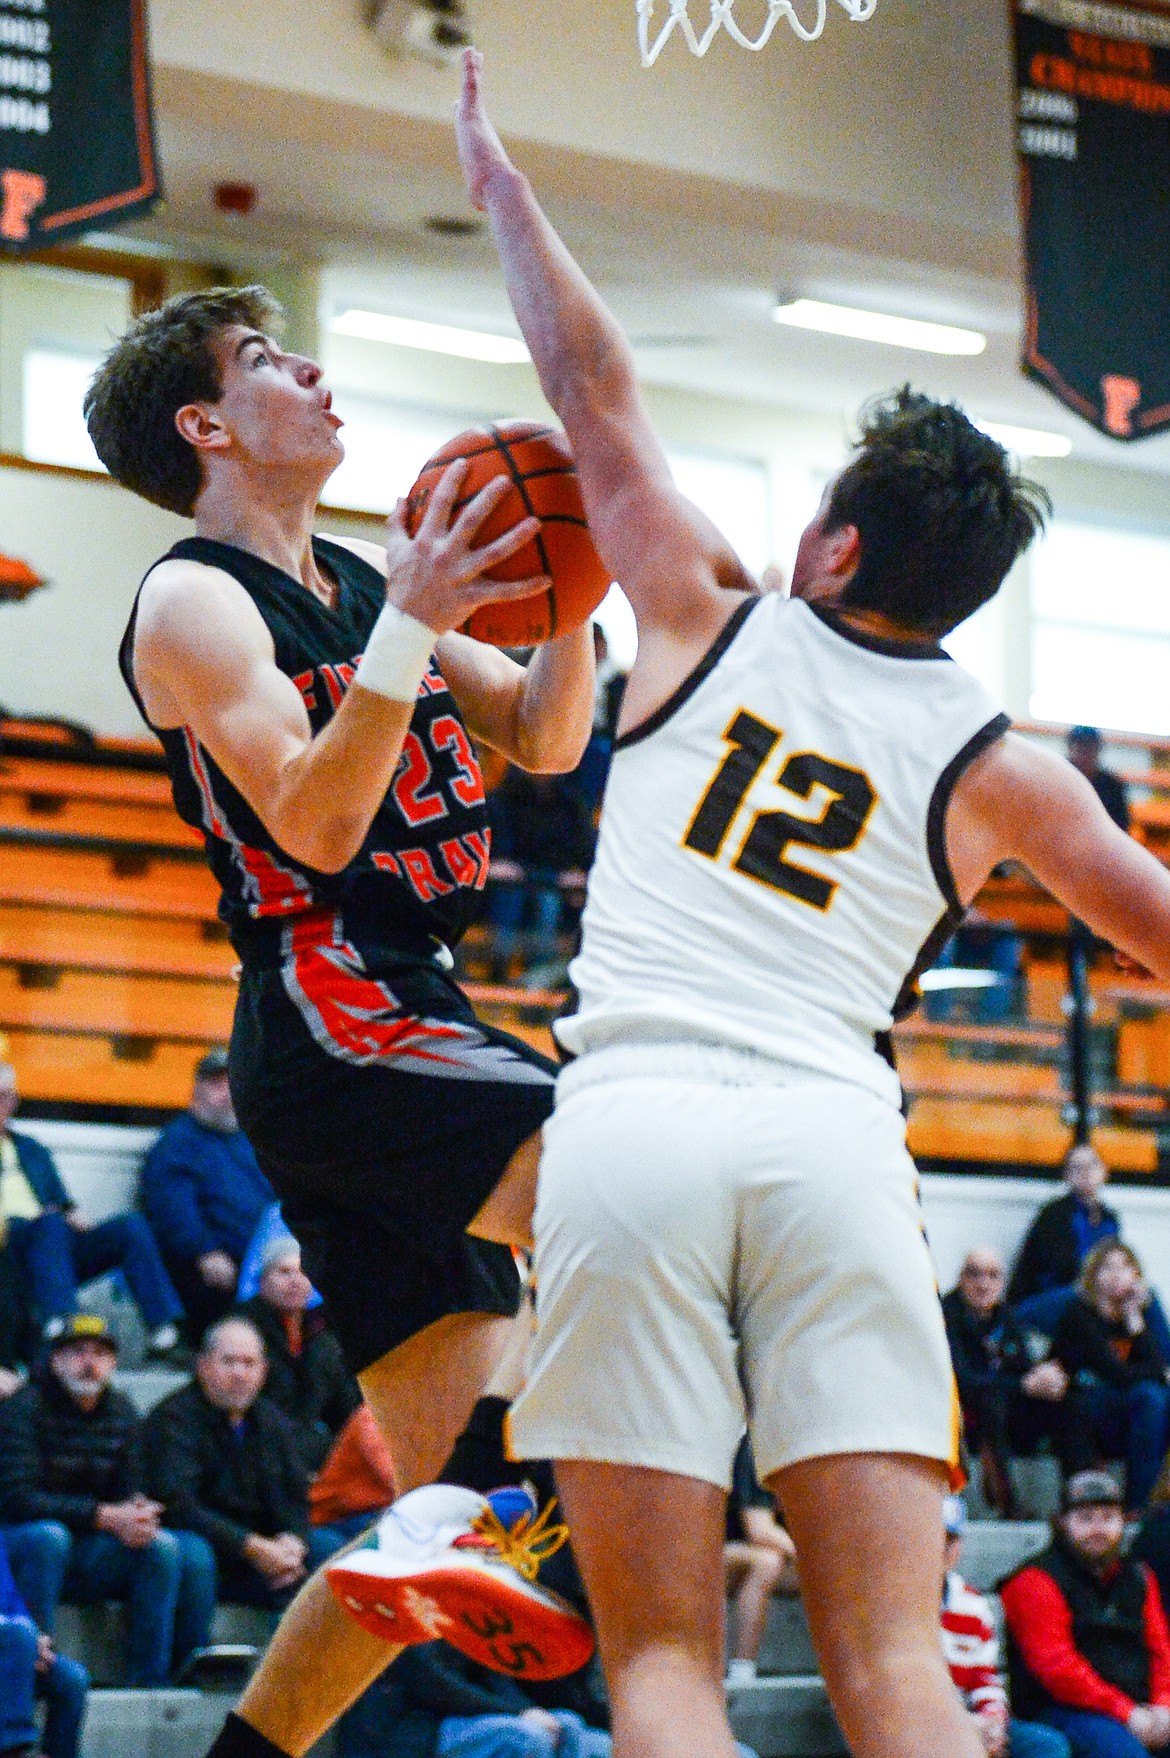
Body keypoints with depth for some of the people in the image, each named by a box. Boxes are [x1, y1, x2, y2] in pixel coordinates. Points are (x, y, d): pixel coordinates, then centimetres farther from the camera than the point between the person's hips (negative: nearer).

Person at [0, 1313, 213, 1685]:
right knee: (49, 1536, -36)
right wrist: (105, 1517, -25)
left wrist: (138, 1514, -18)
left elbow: (128, 1494, 9)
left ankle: (150, 1678, -14)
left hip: (85, 1557, 6)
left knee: (163, 1546, -14)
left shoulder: (122, 1414, 6)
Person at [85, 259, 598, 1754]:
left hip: (408, 1018, 9)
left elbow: (542, 742, 17)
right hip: (332, 1026, -9)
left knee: (440, 1485, 7)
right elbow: (316, 821, -19)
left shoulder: (366, 576, 18)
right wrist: (412, 622, -26)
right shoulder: (194, 603, -6)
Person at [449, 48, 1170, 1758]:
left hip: (629, 1120, 0)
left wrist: (498, 178, 38)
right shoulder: (997, 764, 14)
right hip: (832, 1135, 1)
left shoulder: (711, 618, 15)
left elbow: (594, 386, 24)